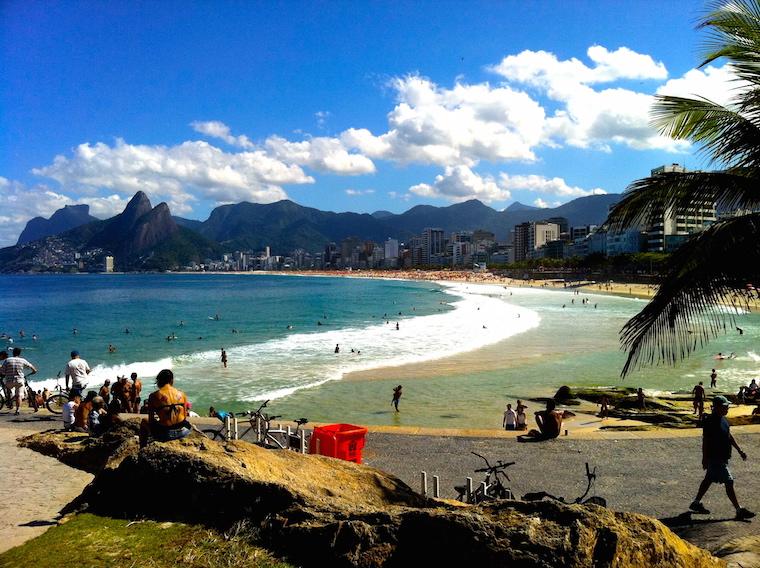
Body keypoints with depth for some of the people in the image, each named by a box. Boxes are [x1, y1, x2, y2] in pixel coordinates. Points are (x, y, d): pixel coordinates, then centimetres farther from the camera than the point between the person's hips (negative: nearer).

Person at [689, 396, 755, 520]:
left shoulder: (723, 419, 8)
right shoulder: (710, 421, -21)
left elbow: (729, 436, 19)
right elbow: (705, 441, -19)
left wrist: (739, 450, 19)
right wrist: (705, 459, -17)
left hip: (723, 457, 10)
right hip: (715, 458, -10)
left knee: (708, 480, 17)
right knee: (729, 482, -5)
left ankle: (696, 503, 28)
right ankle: (739, 511, 3)